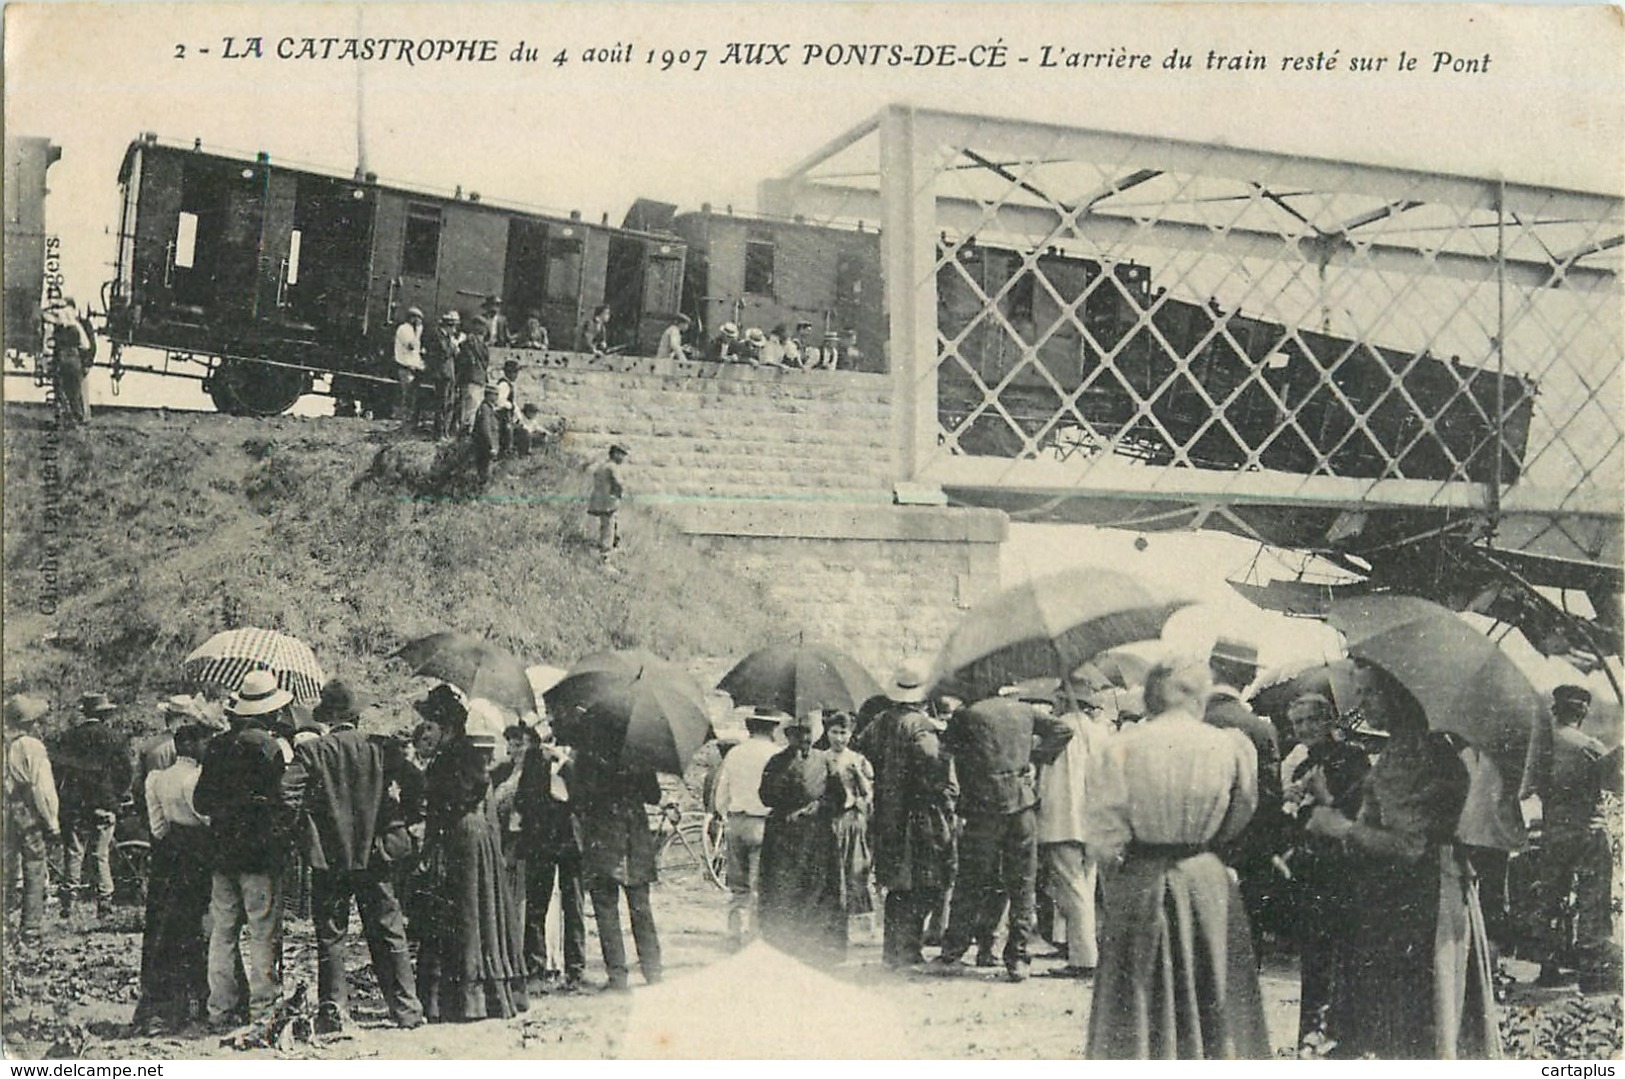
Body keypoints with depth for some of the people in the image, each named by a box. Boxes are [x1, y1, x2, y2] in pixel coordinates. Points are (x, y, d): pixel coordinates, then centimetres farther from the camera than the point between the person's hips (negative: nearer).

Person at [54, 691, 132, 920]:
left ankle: (68, 900, 3)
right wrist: (118, 798, 9)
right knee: (102, 856, 4)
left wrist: (61, 799, 10)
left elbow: (59, 771, 4)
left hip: (74, 806, 1)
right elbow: (126, 774, -3)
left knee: (73, 854, 6)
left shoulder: (69, 738, 2)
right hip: (105, 805, -1)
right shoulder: (117, 739, -3)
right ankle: (104, 900, 3)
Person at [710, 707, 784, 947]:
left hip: (735, 822, 5)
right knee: (760, 887, 2)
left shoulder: (734, 753, 7)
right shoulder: (775, 754, -10)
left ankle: (735, 935, 12)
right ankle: (755, 935, 2)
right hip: (763, 823, -5)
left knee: (737, 885, 13)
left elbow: (721, 794, 12)